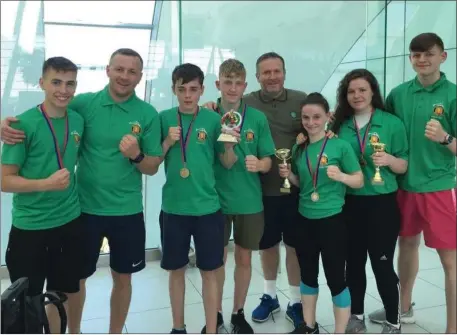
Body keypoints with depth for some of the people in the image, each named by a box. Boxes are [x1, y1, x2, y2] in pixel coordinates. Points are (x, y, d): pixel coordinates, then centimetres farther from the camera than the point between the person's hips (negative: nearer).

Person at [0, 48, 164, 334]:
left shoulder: (148, 114, -6)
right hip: (85, 208, 0)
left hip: (127, 211, 0)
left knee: (123, 278, 15)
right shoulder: (84, 103, -6)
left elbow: (153, 168, -2)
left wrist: (136, 156, -23)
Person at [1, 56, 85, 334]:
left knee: (62, 293, 19)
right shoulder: (24, 123, -13)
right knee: (28, 302, 11)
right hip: (29, 227, -4)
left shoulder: (78, 121, 1)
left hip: (70, 222, 5)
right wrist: (46, 183, -25)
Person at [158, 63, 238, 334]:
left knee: (209, 271, 7)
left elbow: (227, 163, 1)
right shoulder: (164, 118, 0)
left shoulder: (213, 119, -3)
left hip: (207, 207, -1)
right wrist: (167, 142, -14)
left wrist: (230, 144, -19)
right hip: (174, 207, 1)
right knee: (176, 269, 14)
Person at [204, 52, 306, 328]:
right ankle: (270, 296, 37)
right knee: (267, 244, 16)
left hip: (296, 187, 0)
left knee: (295, 245, 11)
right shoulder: (245, 103, -3)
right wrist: (211, 111, -20)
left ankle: (296, 301, 29)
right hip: (262, 189, 0)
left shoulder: (301, 100, 0)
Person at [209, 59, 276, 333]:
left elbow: (268, 161, -1)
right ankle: (216, 313, 30)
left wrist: (258, 164, -23)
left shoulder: (258, 118, -3)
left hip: (249, 200, 1)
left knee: (244, 258, 13)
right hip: (217, 199, -1)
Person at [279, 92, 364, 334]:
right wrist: (288, 175, -4)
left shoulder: (341, 146, -9)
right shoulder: (299, 148, 4)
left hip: (332, 220, -5)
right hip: (304, 220, 5)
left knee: (335, 278, 2)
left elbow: (359, 181, -5)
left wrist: (341, 176, -24)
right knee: (308, 274, 17)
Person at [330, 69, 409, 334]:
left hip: (382, 204, -3)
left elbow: (404, 166, 0)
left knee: (382, 264, 3)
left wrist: (389, 159, -21)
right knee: (353, 262, 13)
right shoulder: (339, 125, 4)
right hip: (349, 204, 3)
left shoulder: (392, 123, -4)